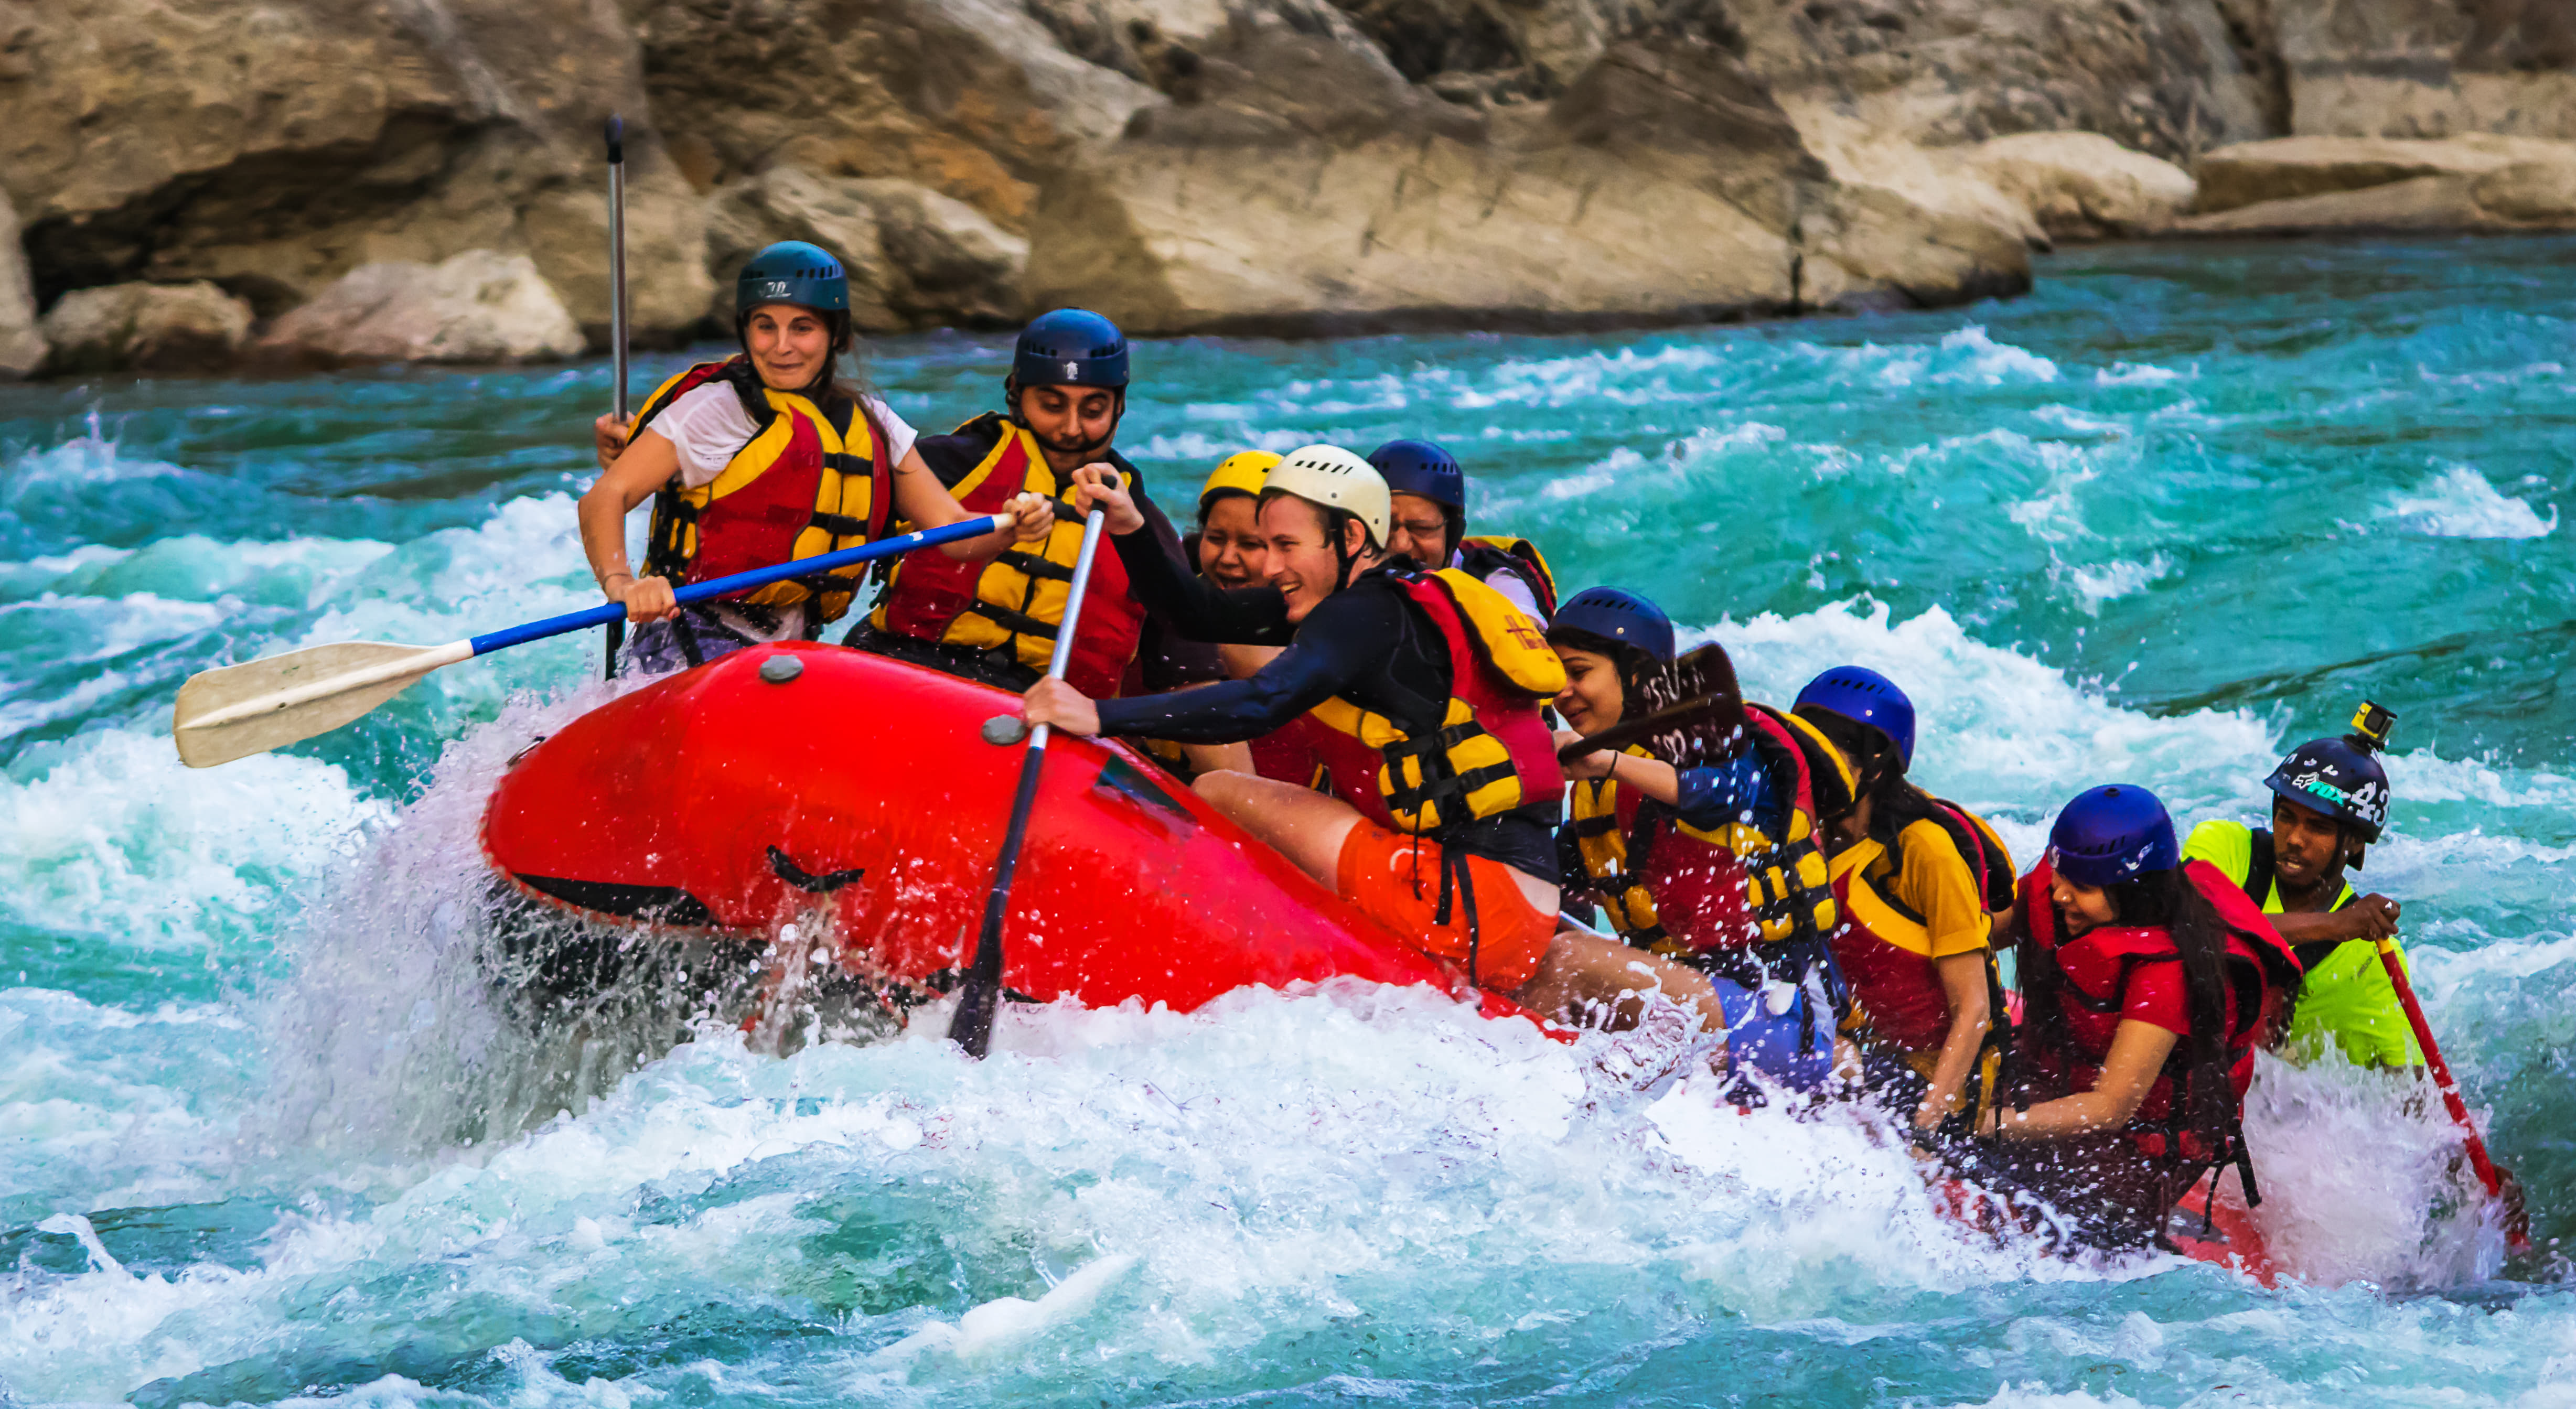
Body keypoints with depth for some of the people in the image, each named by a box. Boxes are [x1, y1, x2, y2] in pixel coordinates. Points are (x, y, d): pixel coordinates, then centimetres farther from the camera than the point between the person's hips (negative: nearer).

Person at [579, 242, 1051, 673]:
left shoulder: (868, 424, 13)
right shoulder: (717, 407, -5)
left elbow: (952, 532, 10)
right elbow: (603, 500, -13)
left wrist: (1010, 526, -12)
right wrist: (622, 585, -32)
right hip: (692, 652, -7)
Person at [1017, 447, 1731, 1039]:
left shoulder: (1366, 617, -9)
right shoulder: (1384, 600, 20)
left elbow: (1260, 705, -26)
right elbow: (1203, 614, 23)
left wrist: (1100, 716, -29)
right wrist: (1131, 531, 9)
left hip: (1466, 894, -10)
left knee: (1221, 796, -7)